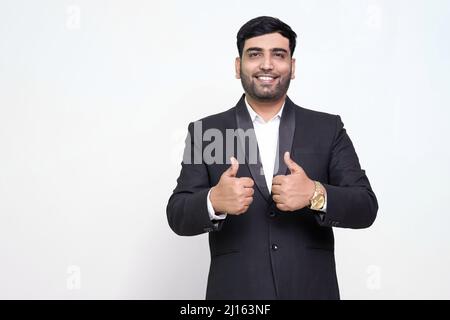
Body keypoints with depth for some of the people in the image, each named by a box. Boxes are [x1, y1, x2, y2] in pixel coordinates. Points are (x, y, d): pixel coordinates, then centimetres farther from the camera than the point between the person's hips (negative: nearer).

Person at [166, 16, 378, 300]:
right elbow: (178, 216, -5)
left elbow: (366, 208, -5)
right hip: (235, 291, -1)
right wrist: (214, 201, -26)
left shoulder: (329, 129, 1)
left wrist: (315, 194, -23)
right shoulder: (205, 132, -1)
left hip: (311, 290, 1)